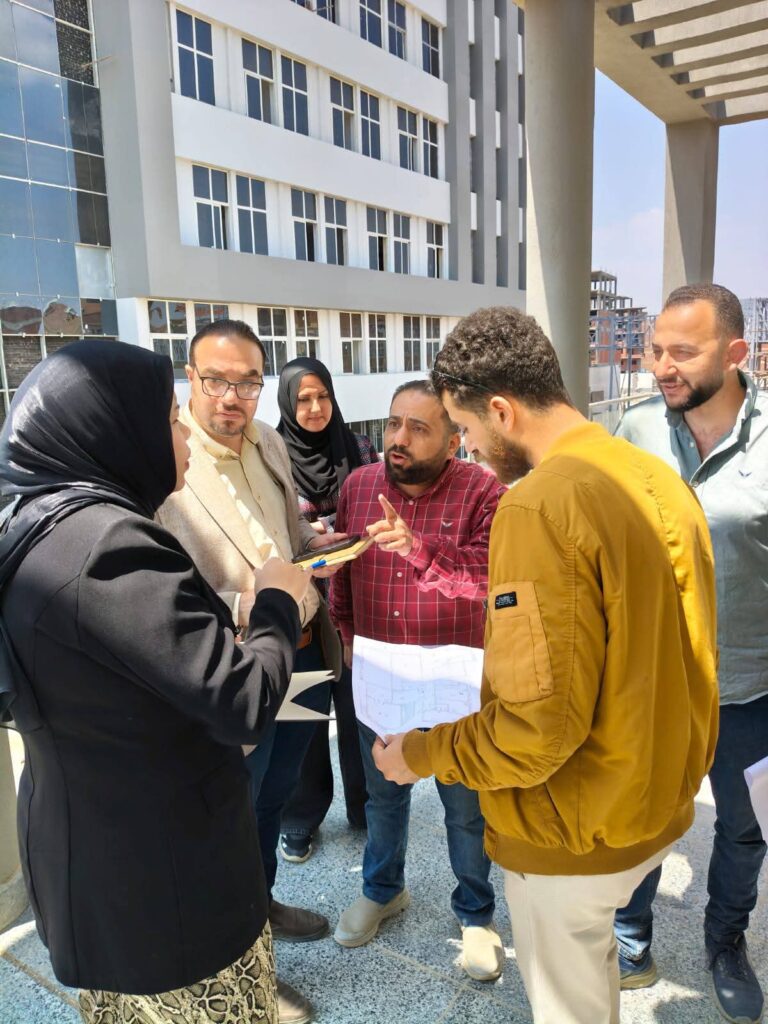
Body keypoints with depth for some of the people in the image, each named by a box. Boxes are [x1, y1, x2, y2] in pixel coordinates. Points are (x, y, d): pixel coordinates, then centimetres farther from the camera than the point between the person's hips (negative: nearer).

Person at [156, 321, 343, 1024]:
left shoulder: (268, 441, 3)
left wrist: (321, 543, -2)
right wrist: (251, 607, -32)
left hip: (302, 654, 7)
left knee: (275, 795, 26)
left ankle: (262, 902, 54)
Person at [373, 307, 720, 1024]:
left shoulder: (537, 508, -27)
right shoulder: (657, 477, -1)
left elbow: (539, 725, -28)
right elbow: (652, 650, 7)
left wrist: (419, 755, -12)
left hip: (579, 832, -7)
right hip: (662, 800, 7)